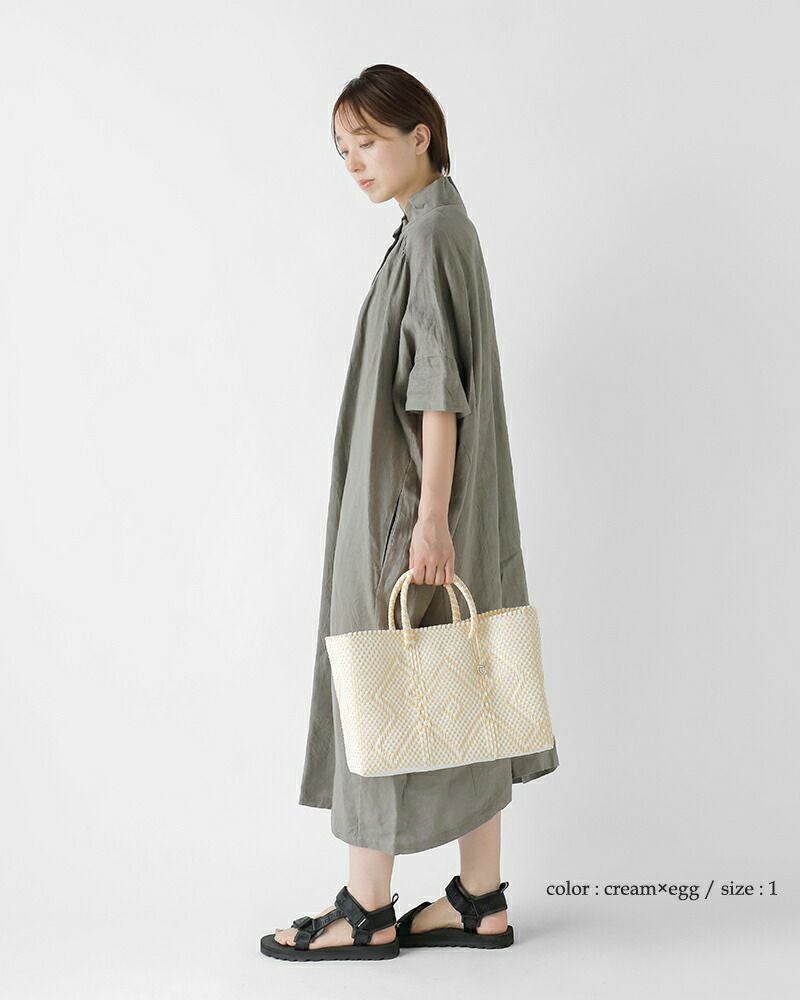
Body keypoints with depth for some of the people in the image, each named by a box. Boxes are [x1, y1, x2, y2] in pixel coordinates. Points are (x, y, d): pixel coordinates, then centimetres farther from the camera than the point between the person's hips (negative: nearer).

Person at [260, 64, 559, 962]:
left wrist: (429, 515, -22)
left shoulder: (431, 233, -13)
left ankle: (367, 911, 12)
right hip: (422, 500, 10)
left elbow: (438, 385, -20)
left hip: (407, 501, -10)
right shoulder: (442, 226, 17)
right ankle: (480, 900, 19)